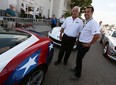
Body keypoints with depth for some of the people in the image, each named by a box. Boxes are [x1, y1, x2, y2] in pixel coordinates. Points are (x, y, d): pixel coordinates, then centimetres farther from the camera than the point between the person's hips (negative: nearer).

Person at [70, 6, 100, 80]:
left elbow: (97, 35, -33)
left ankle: (77, 74, 22)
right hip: (80, 43, 9)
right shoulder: (87, 22, 9)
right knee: (78, 58, 21)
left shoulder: (93, 22, -22)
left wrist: (89, 44, -22)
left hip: (84, 45, -9)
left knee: (79, 59, 3)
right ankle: (77, 68, 43)